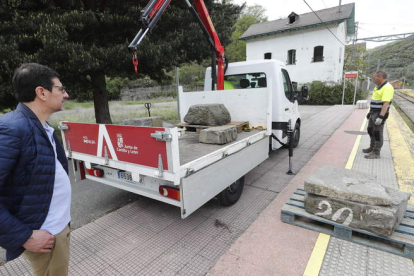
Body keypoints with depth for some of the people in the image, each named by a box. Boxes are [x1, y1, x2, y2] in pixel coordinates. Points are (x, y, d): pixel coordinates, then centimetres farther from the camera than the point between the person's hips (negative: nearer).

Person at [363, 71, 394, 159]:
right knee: (371, 130, 18)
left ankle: (376, 153, 4)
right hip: (374, 113, 10)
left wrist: (381, 117, -32)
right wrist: (370, 112, 23)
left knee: (377, 133, -4)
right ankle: (372, 148, 32)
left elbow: (386, 103, -26)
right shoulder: (379, 87, 12)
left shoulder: (387, 87, -19)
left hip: (380, 114, -10)